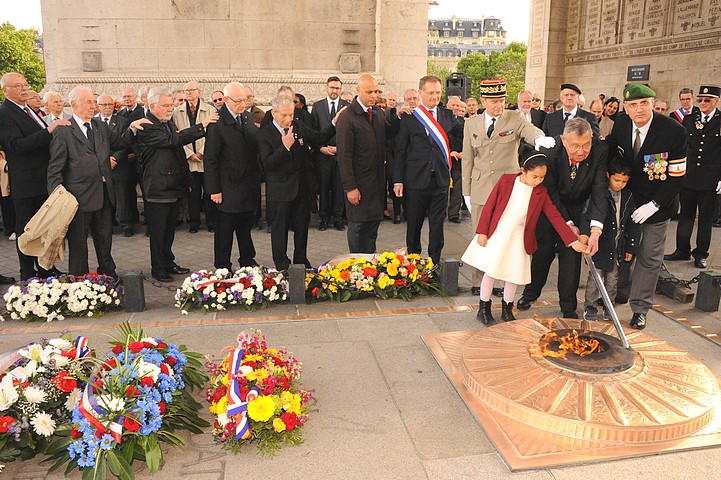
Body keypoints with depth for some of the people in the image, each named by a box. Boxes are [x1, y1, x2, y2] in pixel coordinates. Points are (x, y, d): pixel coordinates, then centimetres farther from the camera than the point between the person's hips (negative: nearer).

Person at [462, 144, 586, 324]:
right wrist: (482, 232, -7)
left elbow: (555, 217, -5)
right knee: (490, 272, 3)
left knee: (514, 275, 8)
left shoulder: (541, 193, -3)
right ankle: (483, 309, 20)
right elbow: (489, 206, -6)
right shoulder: (506, 181, -9)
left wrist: (573, 241, -12)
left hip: (519, 239, 2)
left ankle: (507, 309, 28)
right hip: (496, 234, -2)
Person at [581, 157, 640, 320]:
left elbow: (633, 224, 9)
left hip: (618, 246, 4)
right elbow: (587, 214, -23)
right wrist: (585, 233, -40)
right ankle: (590, 307, 16)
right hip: (600, 245, -4)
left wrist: (631, 247, 8)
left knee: (613, 278, 14)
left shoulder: (628, 196, 4)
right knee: (595, 276, 2)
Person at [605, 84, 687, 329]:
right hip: (627, 198, 3)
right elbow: (611, 149, 10)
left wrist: (654, 205, -21)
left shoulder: (674, 131, -21)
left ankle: (640, 308, 18)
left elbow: (677, 176, -18)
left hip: (657, 205, -3)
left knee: (649, 257, 6)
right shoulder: (621, 123, -10)